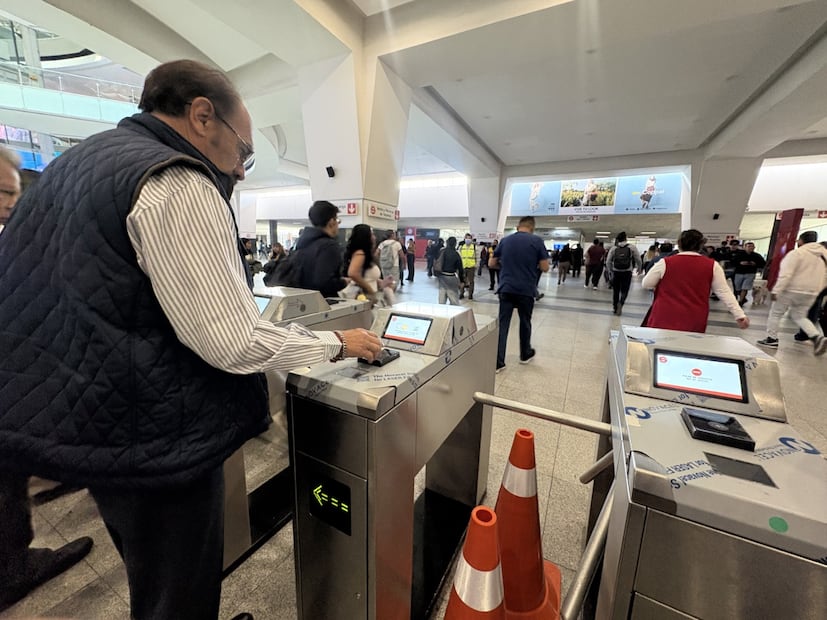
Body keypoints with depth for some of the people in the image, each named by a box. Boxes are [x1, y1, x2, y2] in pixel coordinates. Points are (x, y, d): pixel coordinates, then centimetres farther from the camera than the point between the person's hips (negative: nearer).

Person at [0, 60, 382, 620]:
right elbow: (234, 343, -25)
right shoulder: (178, 185, -20)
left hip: (92, 425, 9)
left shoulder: (78, 163, 11)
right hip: (157, 443, -9)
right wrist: (338, 343, -13)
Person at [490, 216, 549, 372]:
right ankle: (525, 354, 35)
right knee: (525, 323, 16)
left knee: (502, 324, 2)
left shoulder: (505, 240, 7)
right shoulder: (537, 241, -3)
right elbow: (544, 267, -4)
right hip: (526, 290, -2)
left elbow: (491, 263, 12)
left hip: (506, 289, 2)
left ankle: (497, 362, 1)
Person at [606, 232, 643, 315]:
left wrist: (610, 271, 14)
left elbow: (608, 261, 2)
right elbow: (638, 260, 0)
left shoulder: (613, 248, 1)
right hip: (627, 272, -1)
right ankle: (620, 303, -20)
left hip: (616, 272, 1)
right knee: (624, 290, 7)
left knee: (615, 290, 12)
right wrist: (639, 268, 17)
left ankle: (615, 307, 19)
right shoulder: (632, 248, -2)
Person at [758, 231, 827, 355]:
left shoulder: (796, 253, -13)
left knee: (775, 313, 6)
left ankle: (771, 340, 8)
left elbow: (785, 275, -21)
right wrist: (817, 291, 24)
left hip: (791, 290, -7)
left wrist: (776, 291, -21)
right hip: (811, 293, 7)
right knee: (799, 316, 18)